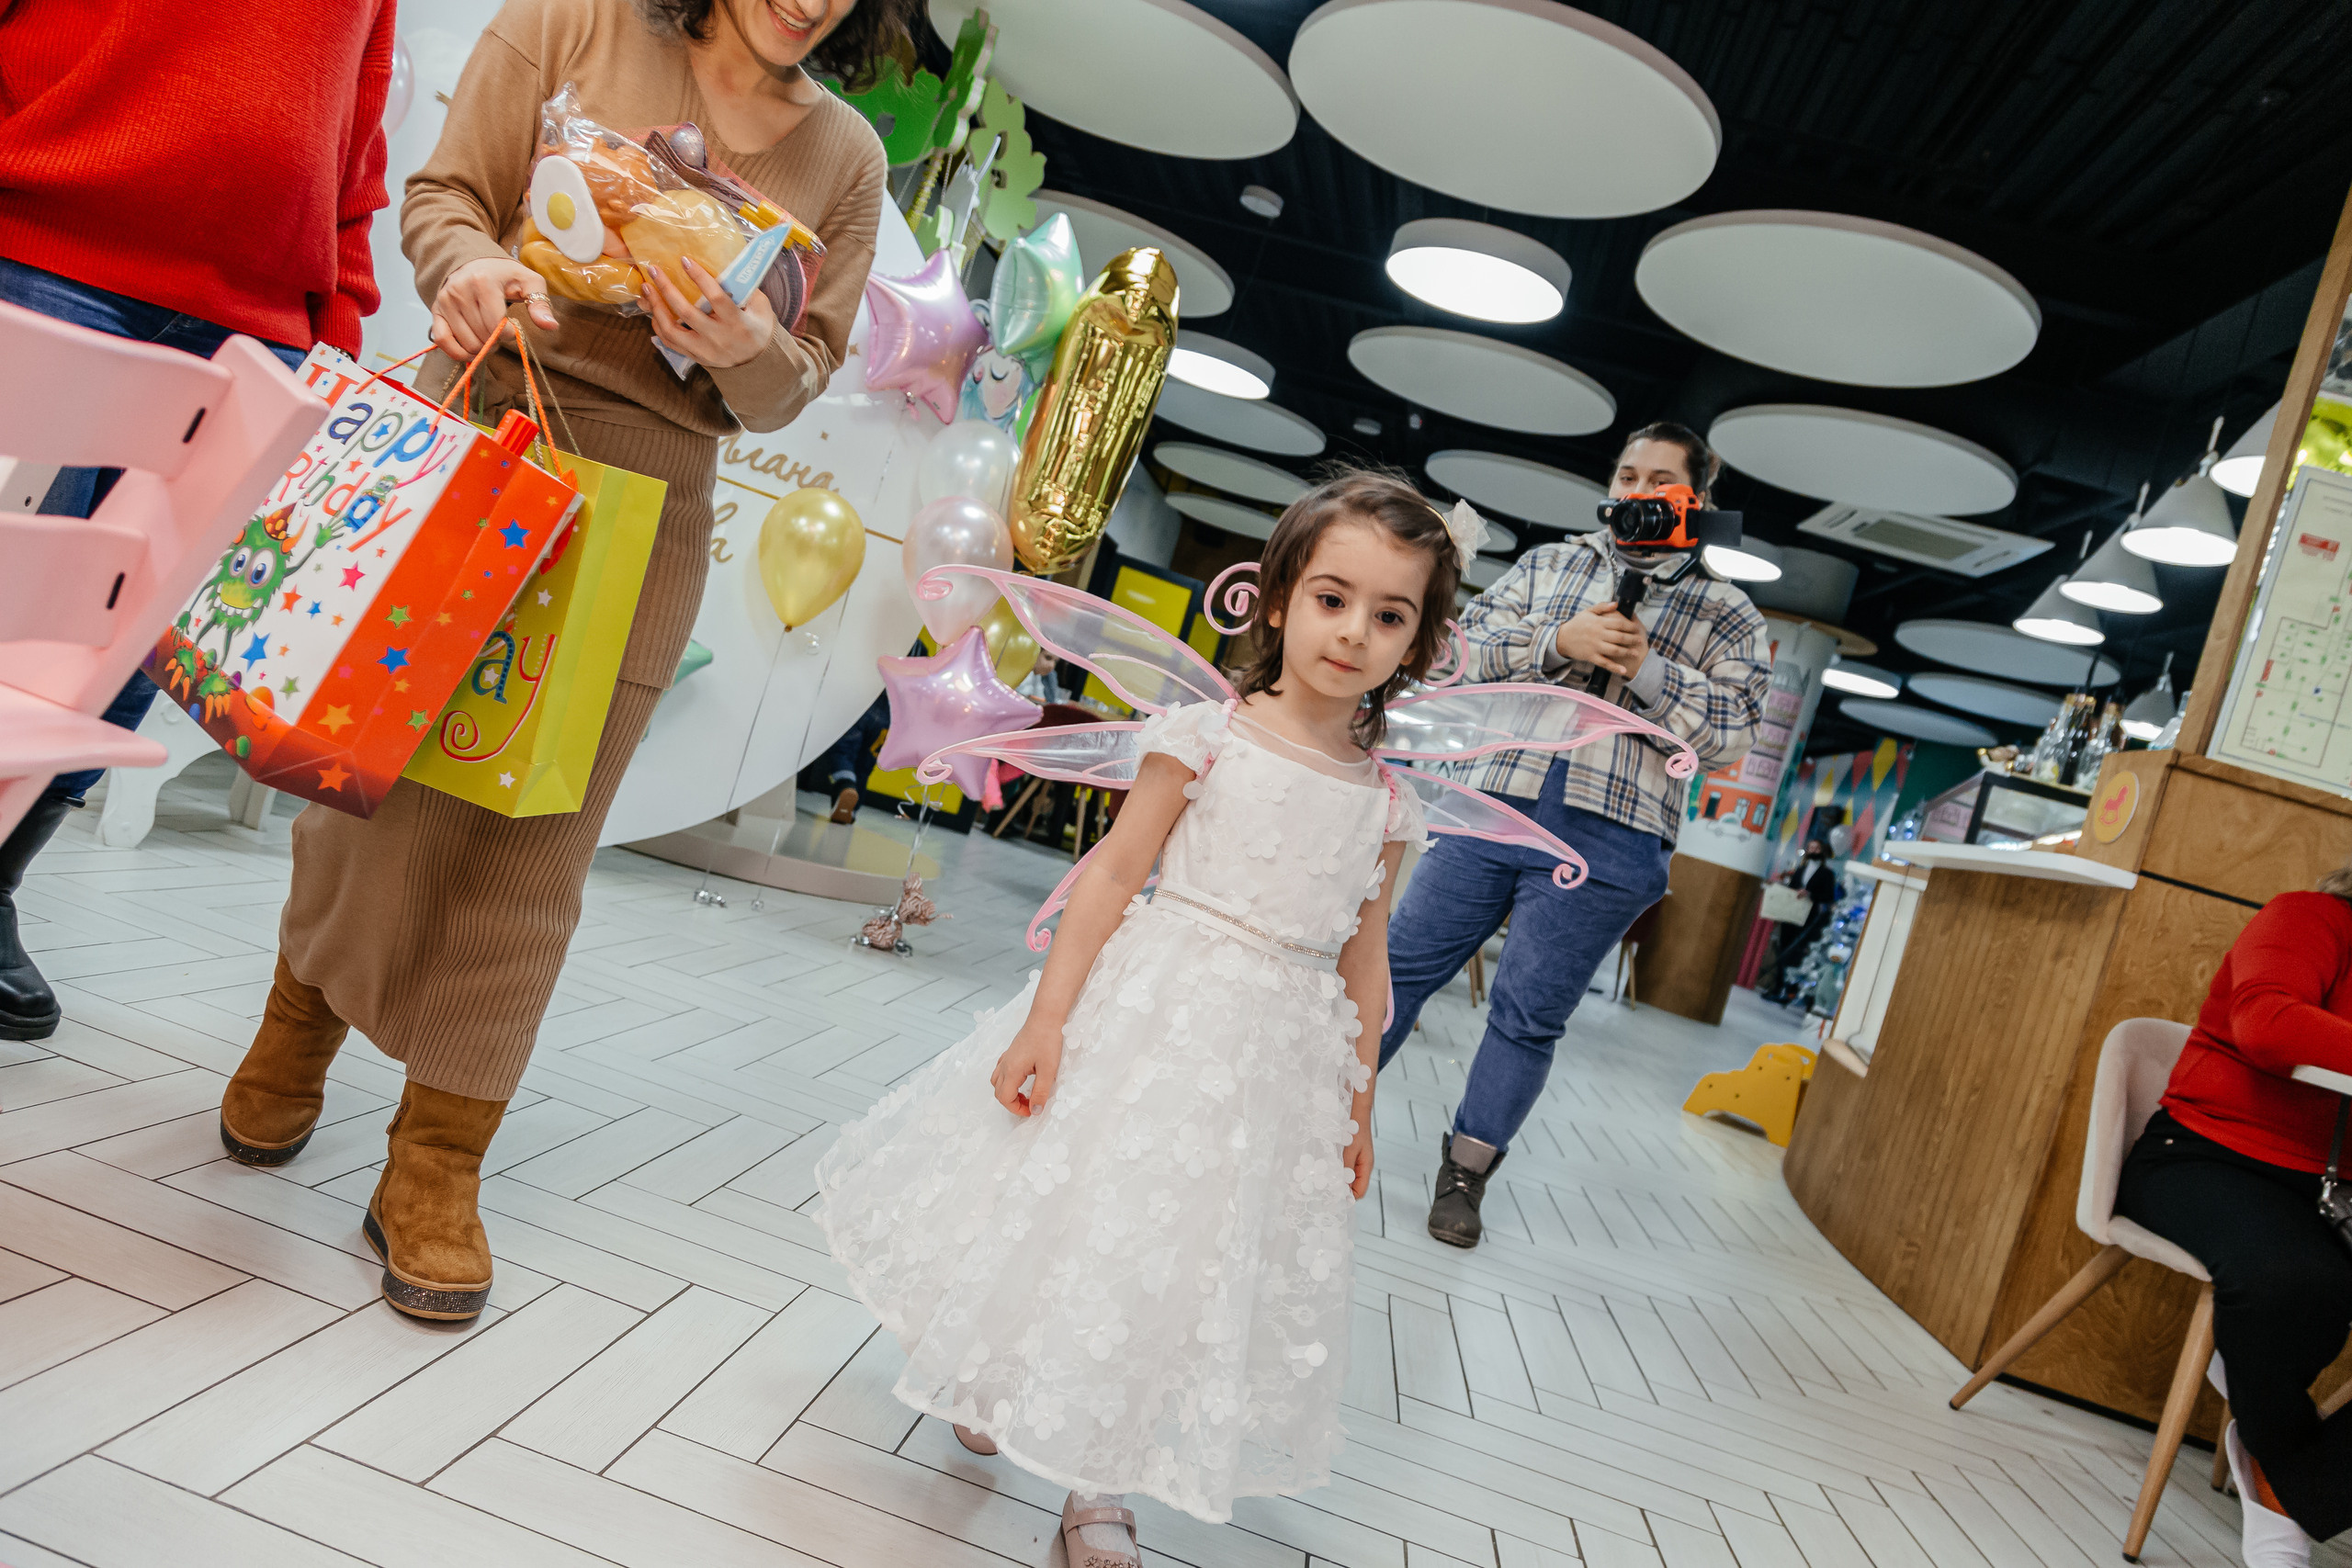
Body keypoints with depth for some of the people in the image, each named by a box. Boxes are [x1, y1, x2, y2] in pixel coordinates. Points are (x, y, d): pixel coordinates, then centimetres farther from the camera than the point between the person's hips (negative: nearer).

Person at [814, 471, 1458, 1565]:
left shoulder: (1388, 802, 2)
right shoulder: (1207, 735, -8)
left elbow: (1363, 952, 9)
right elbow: (1115, 872, -10)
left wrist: (1358, 1095, 10)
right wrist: (1046, 1017, -14)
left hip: (1280, 1056, 3)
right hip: (1151, 1016, -2)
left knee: (1189, 1260, 10)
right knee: (1076, 1205, 10)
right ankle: (993, 1383, 42)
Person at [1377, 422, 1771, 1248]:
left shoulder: (1729, 615, 12)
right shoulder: (1548, 563, 16)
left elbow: (1731, 733, 1)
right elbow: (1469, 649, 5)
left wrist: (1647, 666, -11)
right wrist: (1560, 642, -11)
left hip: (1609, 839, -2)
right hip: (1495, 805, 2)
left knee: (1530, 1014, 2)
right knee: (1404, 962, 2)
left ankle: (1466, 1171, 16)